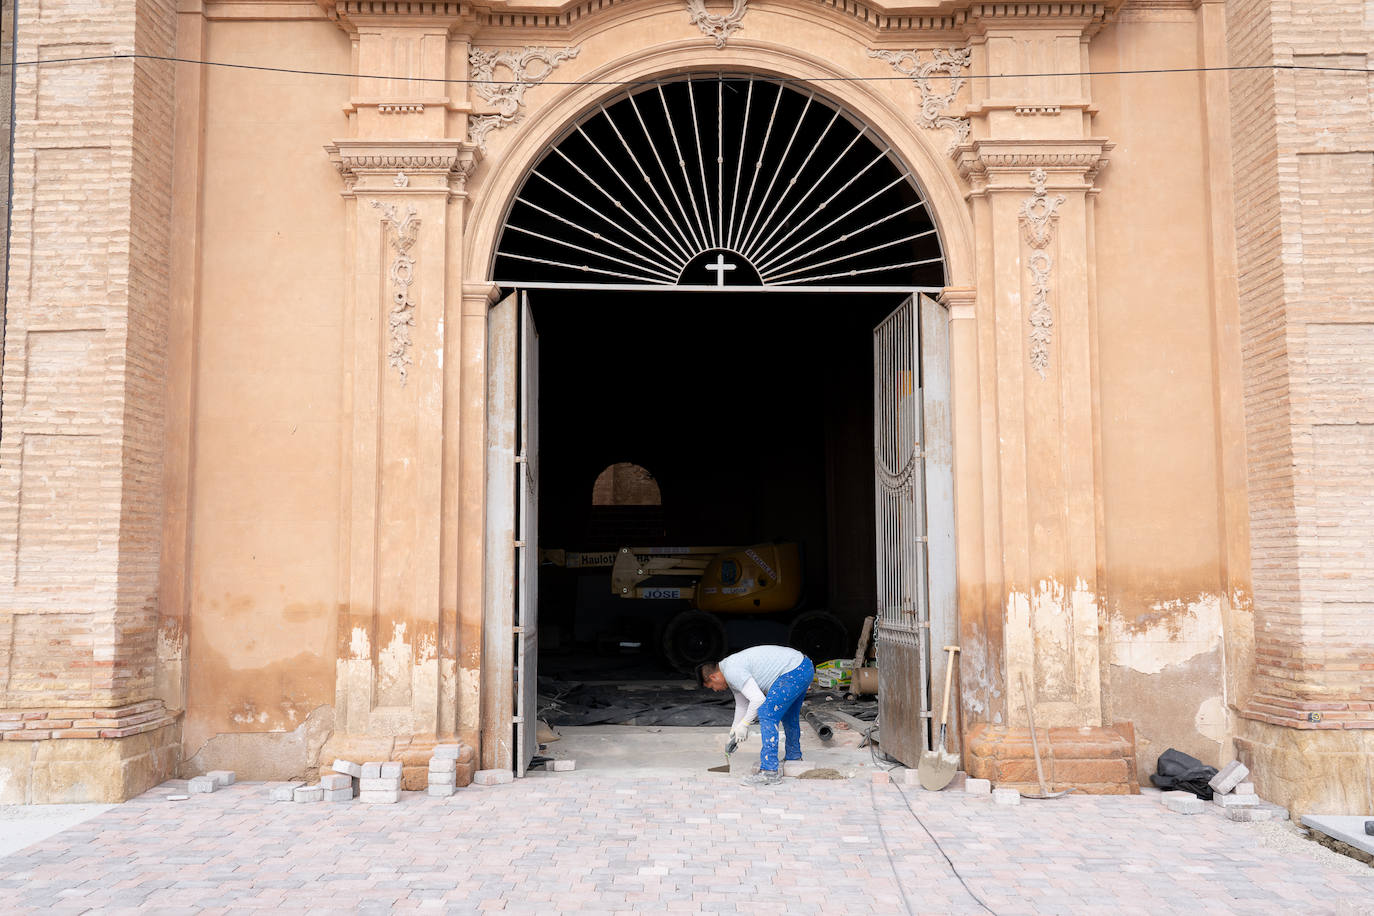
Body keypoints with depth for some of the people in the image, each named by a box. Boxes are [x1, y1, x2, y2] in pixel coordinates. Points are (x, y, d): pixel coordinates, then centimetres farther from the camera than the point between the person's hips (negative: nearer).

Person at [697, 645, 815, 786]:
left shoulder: (732, 671, -15)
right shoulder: (731, 669, 18)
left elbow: (758, 699, -20)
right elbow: (742, 705, 28)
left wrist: (743, 725, -7)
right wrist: (734, 735, 33)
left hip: (793, 672, -11)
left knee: (767, 715, -12)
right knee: (788, 715, 28)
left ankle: (769, 771, -14)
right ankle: (794, 756, 46)